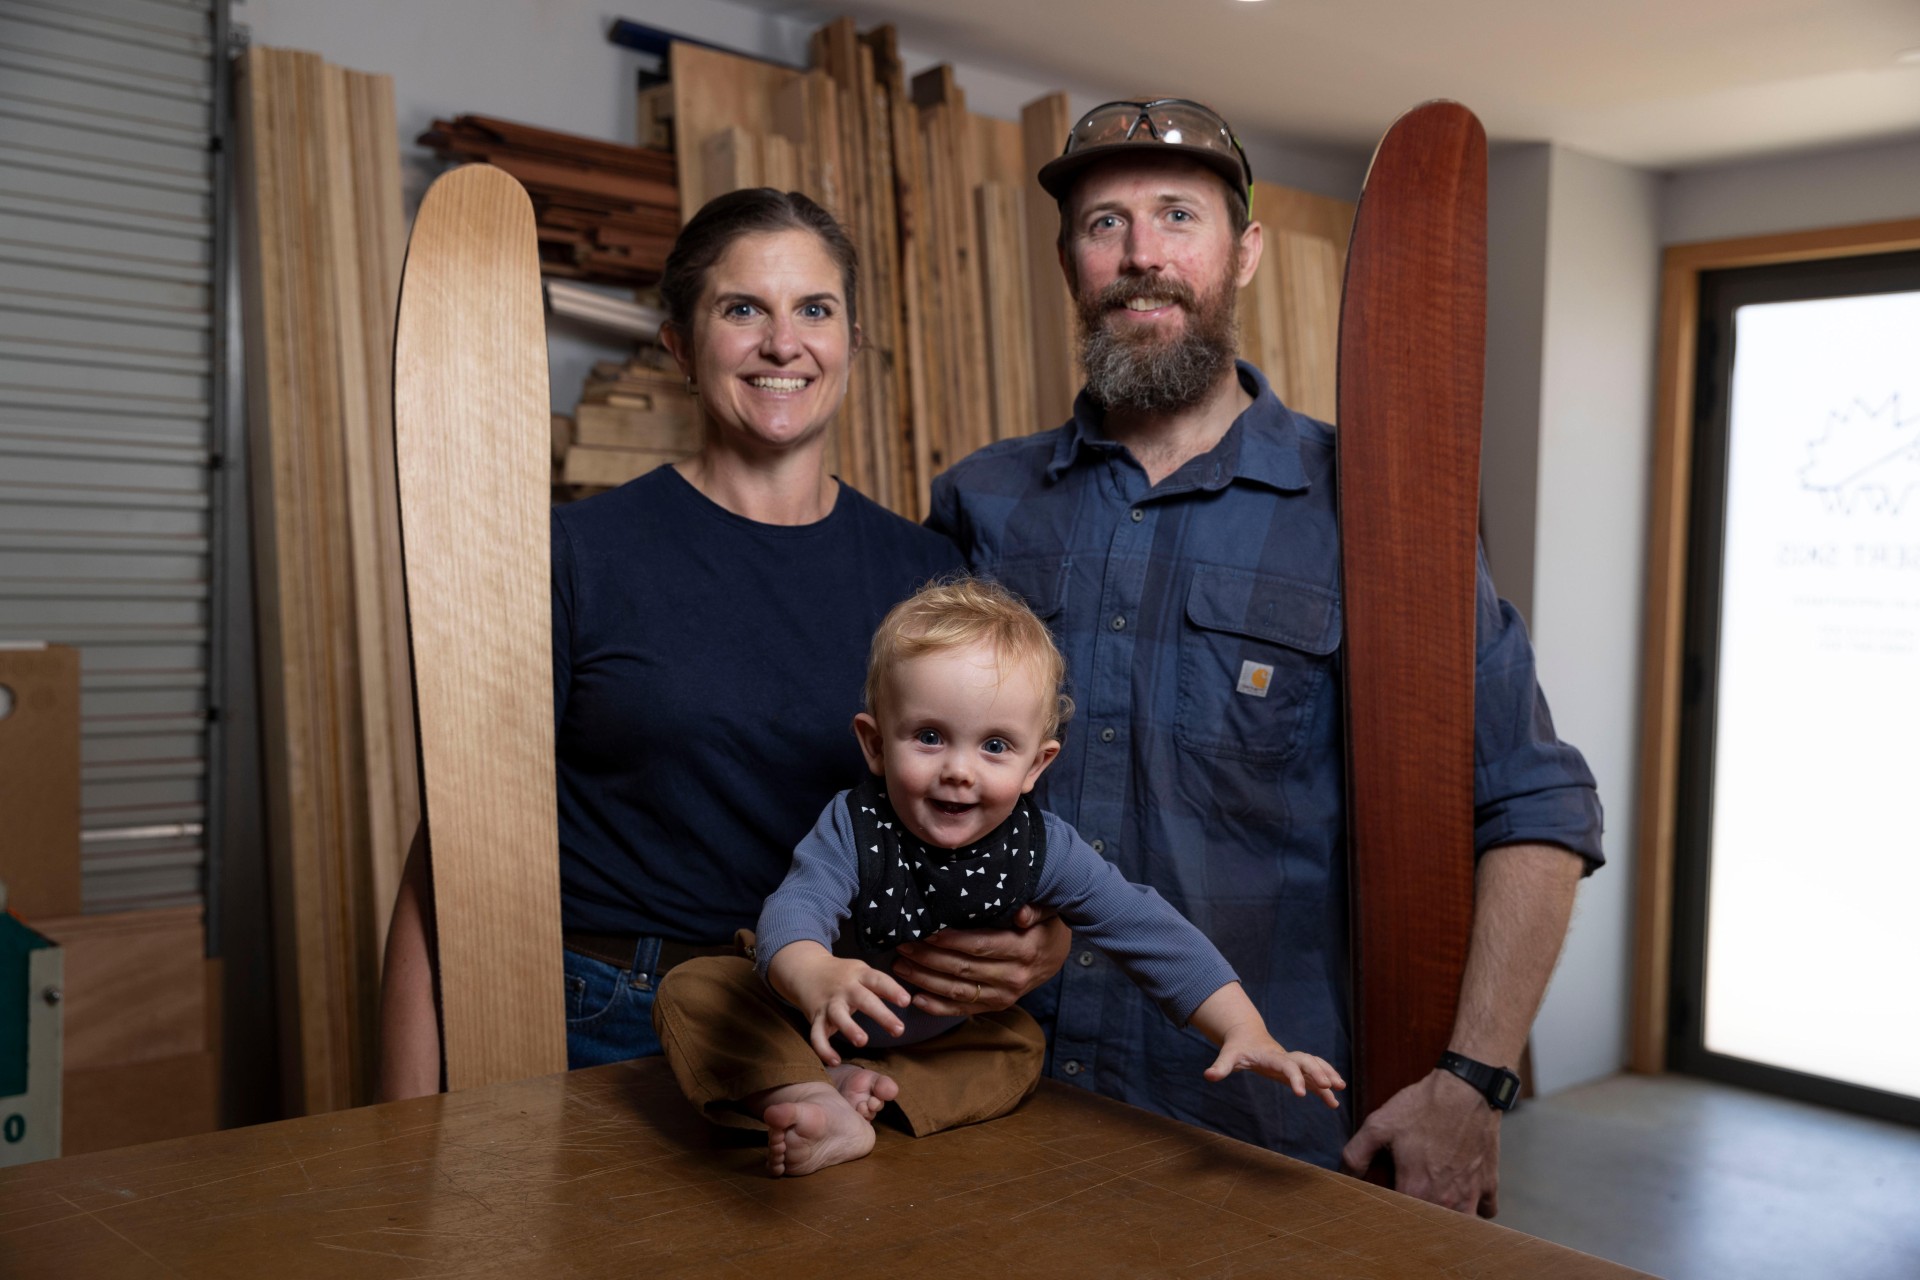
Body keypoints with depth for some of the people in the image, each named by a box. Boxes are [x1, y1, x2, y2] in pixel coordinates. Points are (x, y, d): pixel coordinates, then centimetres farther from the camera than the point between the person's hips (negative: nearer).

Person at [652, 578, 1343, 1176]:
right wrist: (818, 978, -71)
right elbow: (793, 913, -46)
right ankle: (813, 1102, -36)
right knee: (691, 990, -20)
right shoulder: (853, 828, -30)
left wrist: (1248, 1034, -33)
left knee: (1019, 1045, -12)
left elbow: (1151, 933, -22)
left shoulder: (1041, 849, -23)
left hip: (939, 1040, 3)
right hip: (812, 1026, -3)